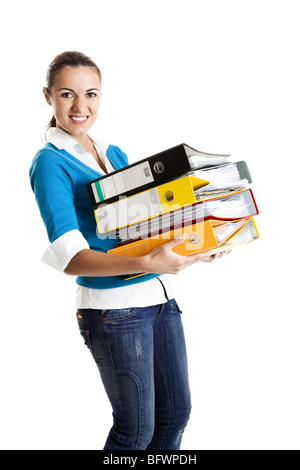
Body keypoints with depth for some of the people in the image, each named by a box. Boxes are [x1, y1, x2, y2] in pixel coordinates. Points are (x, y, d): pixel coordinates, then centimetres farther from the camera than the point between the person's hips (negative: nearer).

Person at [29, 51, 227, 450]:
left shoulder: (115, 154, 13)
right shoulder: (51, 163, -9)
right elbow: (69, 257, -18)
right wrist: (146, 264, -32)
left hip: (159, 296, 7)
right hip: (113, 308, -7)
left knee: (176, 411, 16)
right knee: (136, 431, 4)